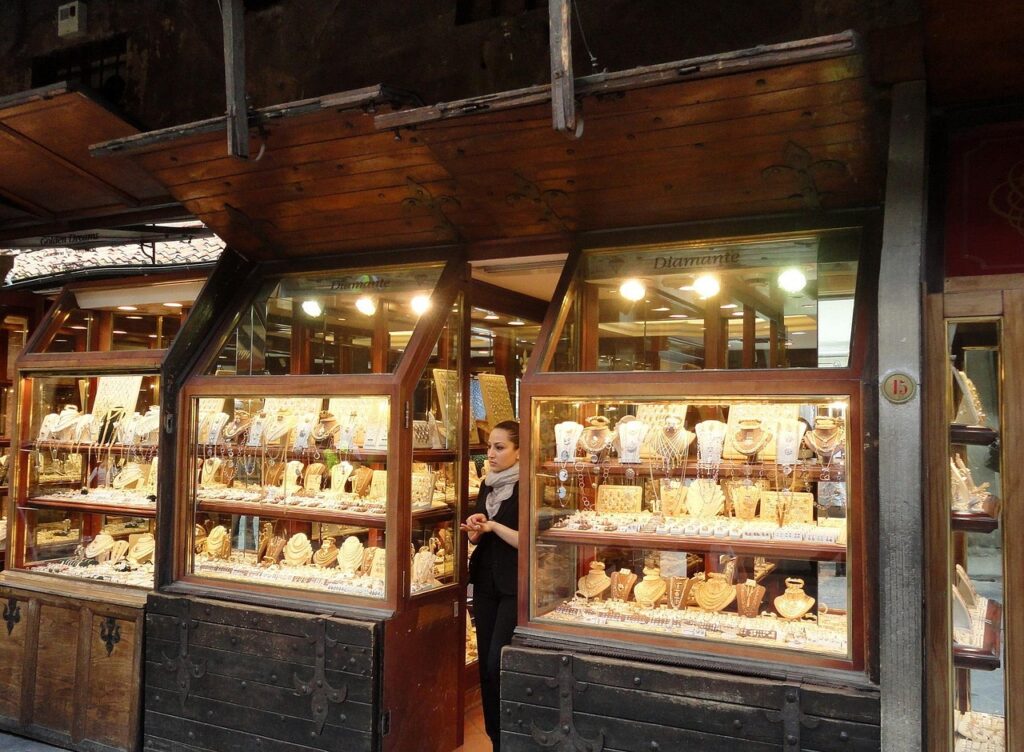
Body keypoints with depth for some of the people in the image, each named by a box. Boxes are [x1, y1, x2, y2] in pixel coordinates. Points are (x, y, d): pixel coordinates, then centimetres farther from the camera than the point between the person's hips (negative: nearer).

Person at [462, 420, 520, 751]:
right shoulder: (488, 485, 9)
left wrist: (493, 526, -19)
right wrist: (474, 531, -2)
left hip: (514, 588, -7)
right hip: (486, 583, 7)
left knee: (499, 662, -8)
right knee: (486, 662, 11)